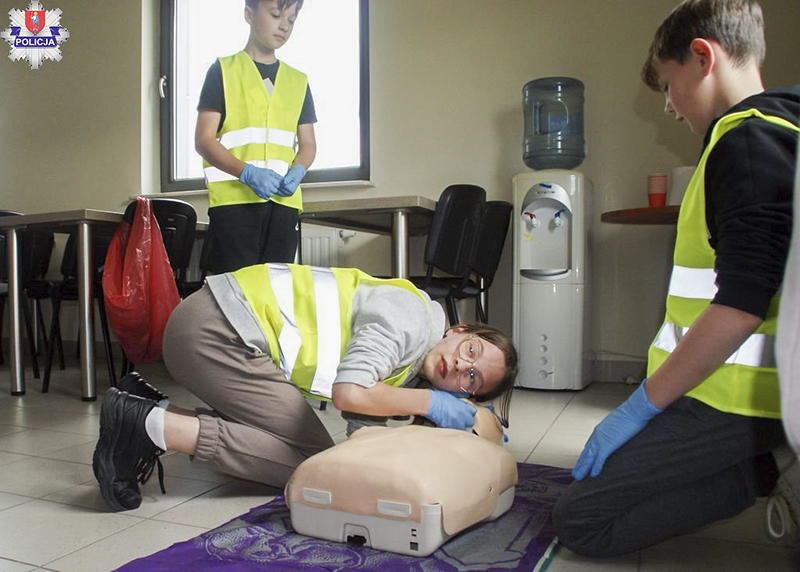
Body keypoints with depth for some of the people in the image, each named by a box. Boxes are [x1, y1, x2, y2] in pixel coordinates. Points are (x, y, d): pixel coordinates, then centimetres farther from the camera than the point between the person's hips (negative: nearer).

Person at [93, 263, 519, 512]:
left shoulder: (405, 373, 15)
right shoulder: (412, 317, -14)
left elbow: (362, 432, 7)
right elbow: (349, 392, -25)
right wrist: (426, 402, -10)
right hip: (216, 330, -9)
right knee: (311, 457, -6)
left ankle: (154, 411, 9)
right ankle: (151, 425, -9)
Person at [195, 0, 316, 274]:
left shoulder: (298, 81, 18)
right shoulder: (223, 71, 6)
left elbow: (308, 144, 17)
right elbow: (203, 140, -1)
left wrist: (297, 172, -6)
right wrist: (247, 172, -18)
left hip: (284, 201, 4)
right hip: (233, 200, -3)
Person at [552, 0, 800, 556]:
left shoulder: (749, 140, -15)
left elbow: (741, 305, -24)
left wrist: (643, 405, -16)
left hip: (733, 397, -10)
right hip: (740, 385, 10)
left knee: (581, 520, -10)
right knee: (601, 473, 18)